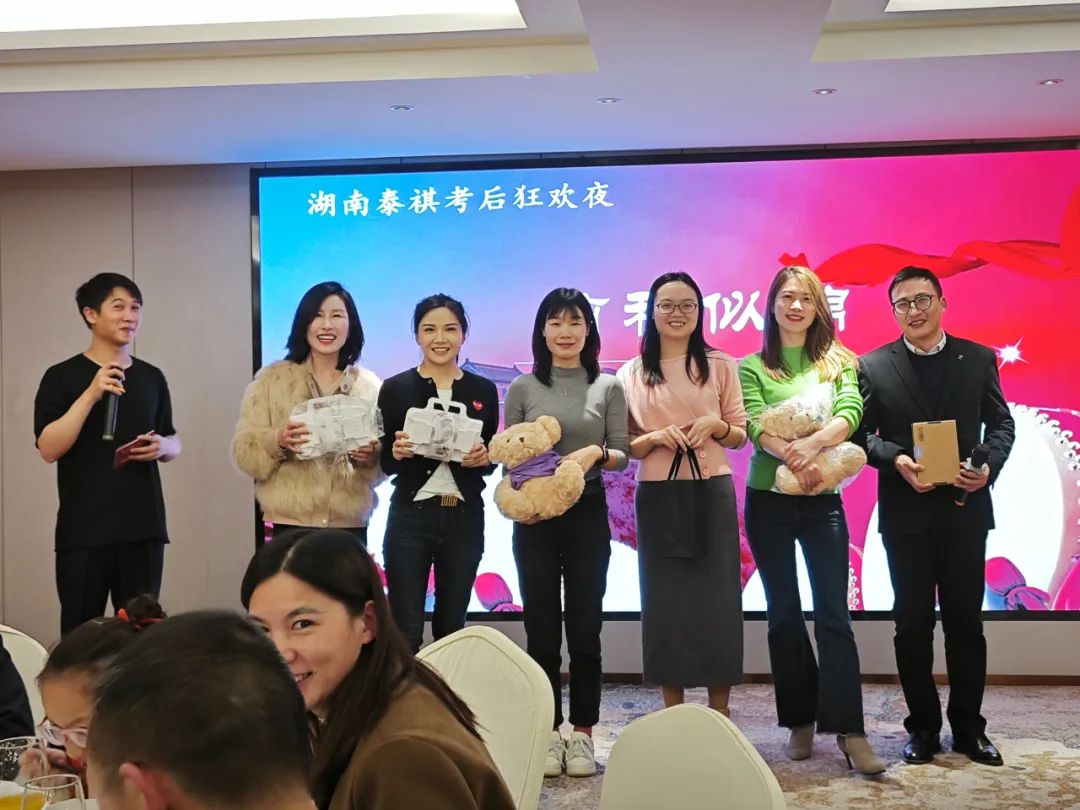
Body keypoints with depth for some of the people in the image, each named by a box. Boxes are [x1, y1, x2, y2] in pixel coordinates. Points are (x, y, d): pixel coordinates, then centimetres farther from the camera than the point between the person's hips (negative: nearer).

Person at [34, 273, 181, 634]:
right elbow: (49, 449, -11)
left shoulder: (152, 377, 10)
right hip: (83, 532, -3)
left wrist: (163, 446, -3)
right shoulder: (62, 377, -2)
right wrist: (91, 394, -19)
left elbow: (174, 442, 20)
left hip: (144, 528, 3)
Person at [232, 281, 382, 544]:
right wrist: (278, 441, -21)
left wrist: (371, 456, -12)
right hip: (292, 523, -2)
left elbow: (386, 460, 10)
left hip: (351, 524, 2)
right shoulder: (271, 378, 3)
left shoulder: (369, 385, 8)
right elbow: (244, 452, -1)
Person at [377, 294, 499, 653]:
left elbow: (493, 460, 12)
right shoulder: (395, 388, 1)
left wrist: (484, 458, -10)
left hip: (465, 519, 2)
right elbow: (382, 462, 3)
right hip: (410, 517, -2)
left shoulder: (483, 390, 7)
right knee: (405, 631, -4)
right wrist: (396, 452, -19)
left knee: (452, 627, 11)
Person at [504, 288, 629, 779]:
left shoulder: (608, 387, 4)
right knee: (541, 627, 3)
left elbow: (622, 454, 2)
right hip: (534, 515, 0)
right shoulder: (522, 388, 4)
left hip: (588, 515, 0)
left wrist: (596, 452, -17)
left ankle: (582, 733, 12)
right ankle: (547, 732, 12)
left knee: (584, 626, 3)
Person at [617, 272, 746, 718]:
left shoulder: (720, 366, 3)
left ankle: (720, 716, 10)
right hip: (657, 496, 1)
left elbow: (739, 435, 7)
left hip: (711, 492, 0)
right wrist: (656, 437, -14)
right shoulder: (632, 374, 5)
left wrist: (714, 425, -13)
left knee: (717, 597, 1)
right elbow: (626, 446, 6)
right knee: (665, 598, 3)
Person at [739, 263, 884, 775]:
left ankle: (849, 732, -5)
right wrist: (792, 458, -31)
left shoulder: (838, 362, 7)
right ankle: (800, 723, 16)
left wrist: (813, 443, -30)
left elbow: (850, 411, -11)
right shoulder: (752, 367, 4)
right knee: (784, 613, 7)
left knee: (833, 614, -5)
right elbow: (755, 426, -12)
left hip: (823, 501, 0)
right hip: (769, 501, 0)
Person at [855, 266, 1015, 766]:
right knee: (913, 623, 6)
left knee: (965, 620, 7)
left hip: (966, 508, 1)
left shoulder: (979, 359, 5)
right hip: (906, 512, -1)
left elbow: (1001, 423, 6)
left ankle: (969, 727, 19)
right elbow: (861, 433, 0)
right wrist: (896, 461, -17)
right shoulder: (873, 367, 1)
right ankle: (923, 727, 18)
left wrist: (990, 466, -12)